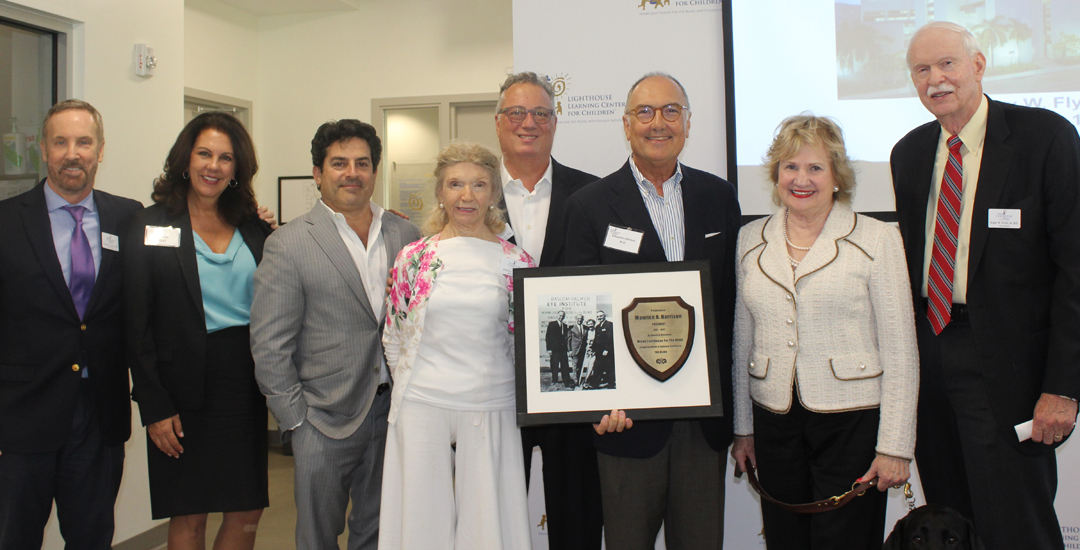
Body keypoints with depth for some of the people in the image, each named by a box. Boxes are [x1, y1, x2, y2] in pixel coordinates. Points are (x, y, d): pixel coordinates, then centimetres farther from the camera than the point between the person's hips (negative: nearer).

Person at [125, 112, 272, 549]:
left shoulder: (255, 230, 8)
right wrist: (153, 407, -10)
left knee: (247, 514, 8)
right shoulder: (151, 226, -3)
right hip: (184, 391, -3)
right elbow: (138, 326, -6)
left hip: (245, 386, 4)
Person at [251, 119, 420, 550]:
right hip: (326, 418, -3)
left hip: (394, 412, 3)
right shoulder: (288, 244, -6)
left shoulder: (405, 235, 5)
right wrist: (295, 420, -8)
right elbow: (269, 347, -7)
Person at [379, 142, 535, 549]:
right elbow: (393, 337, 10)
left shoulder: (516, 262, 0)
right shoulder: (414, 258, 1)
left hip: (490, 409, 0)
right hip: (421, 406, 0)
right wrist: (416, 381, 12)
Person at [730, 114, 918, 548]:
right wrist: (743, 426, 13)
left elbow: (899, 351, -4)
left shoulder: (877, 240, -3)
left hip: (852, 419, -3)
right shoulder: (750, 240, 8)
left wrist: (895, 446, -7)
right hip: (774, 420, 3)